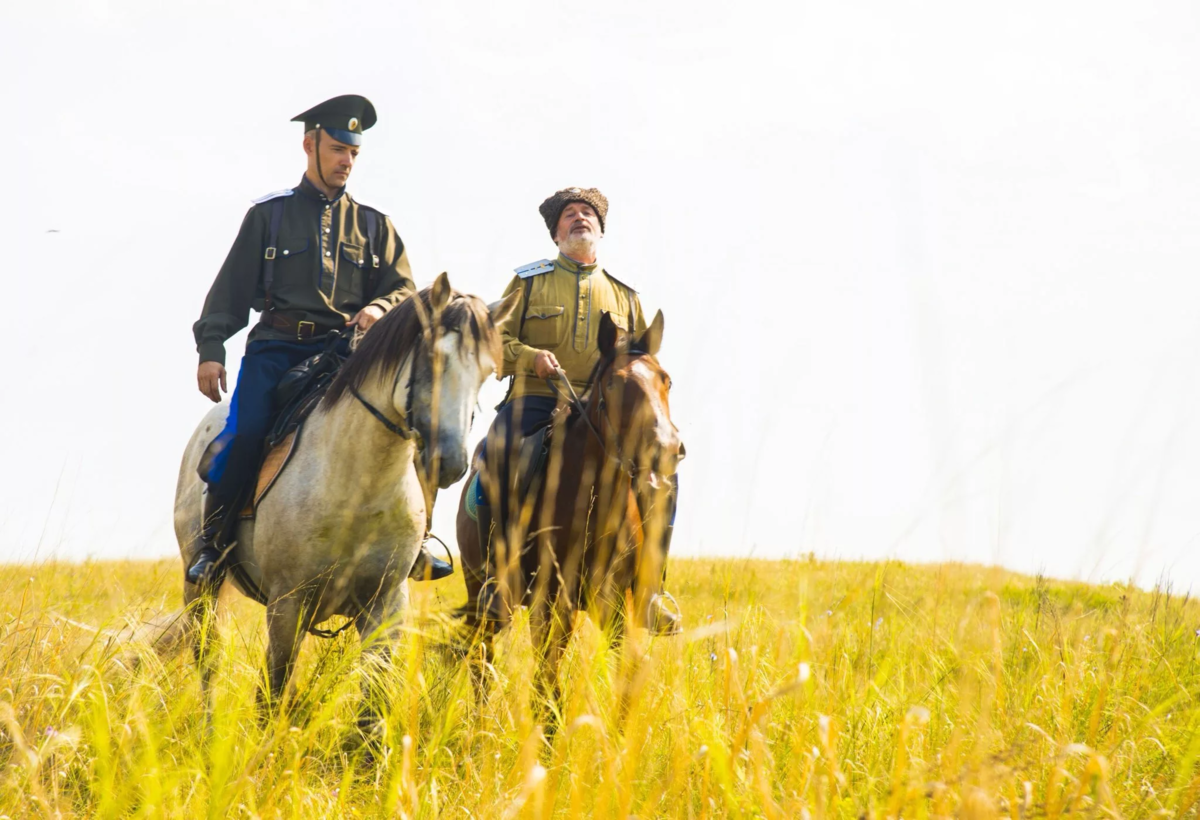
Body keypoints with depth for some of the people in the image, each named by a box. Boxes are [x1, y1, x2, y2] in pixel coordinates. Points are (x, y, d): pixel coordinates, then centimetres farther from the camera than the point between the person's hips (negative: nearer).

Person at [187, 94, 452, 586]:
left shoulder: (373, 225, 17)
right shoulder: (269, 215, 11)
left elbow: (403, 288, 14)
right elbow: (231, 289, 9)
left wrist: (381, 308, -9)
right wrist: (210, 349, -2)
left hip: (346, 351, 2)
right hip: (277, 347, -1)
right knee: (247, 428, -25)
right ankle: (212, 541, -7)